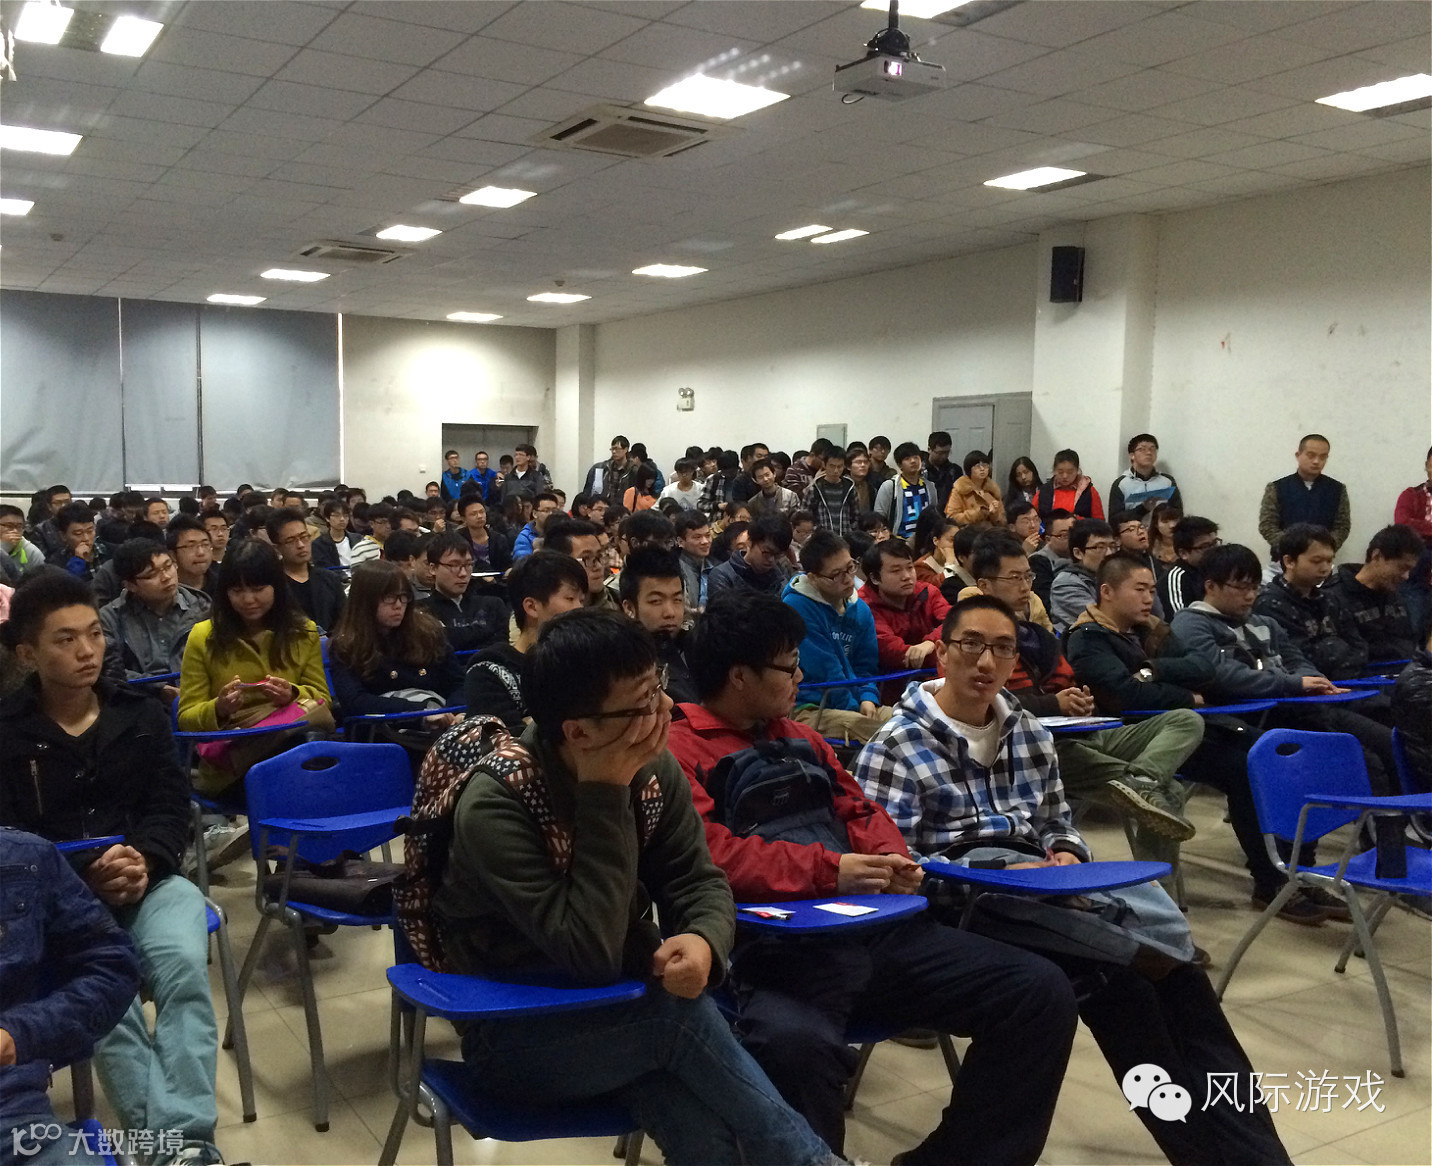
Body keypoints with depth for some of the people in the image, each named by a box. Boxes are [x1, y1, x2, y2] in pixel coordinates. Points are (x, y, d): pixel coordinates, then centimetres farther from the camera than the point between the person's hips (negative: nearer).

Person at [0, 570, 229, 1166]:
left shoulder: (142, 714, 12)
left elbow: (171, 806, 7)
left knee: (184, 967, -29)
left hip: (150, 878, 2)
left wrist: (143, 859, -16)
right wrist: (88, 875, -19)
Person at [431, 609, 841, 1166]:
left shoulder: (653, 768, -8)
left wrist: (704, 941, -28)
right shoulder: (496, 805, -25)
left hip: (624, 1009, 4)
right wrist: (605, 798, -32)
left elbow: (699, 881, -4)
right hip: (515, 1034, -4)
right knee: (682, 1012, -28)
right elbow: (591, 956, -30)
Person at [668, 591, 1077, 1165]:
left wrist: (892, 857, 3)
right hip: (774, 945, -7)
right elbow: (708, 852, -15)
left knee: (1043, 993, -4)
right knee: (794, 1044, -42)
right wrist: (828, 870, -17)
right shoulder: (680, 747, -1)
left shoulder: (799, 735, 25)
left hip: (874, 924, 8)